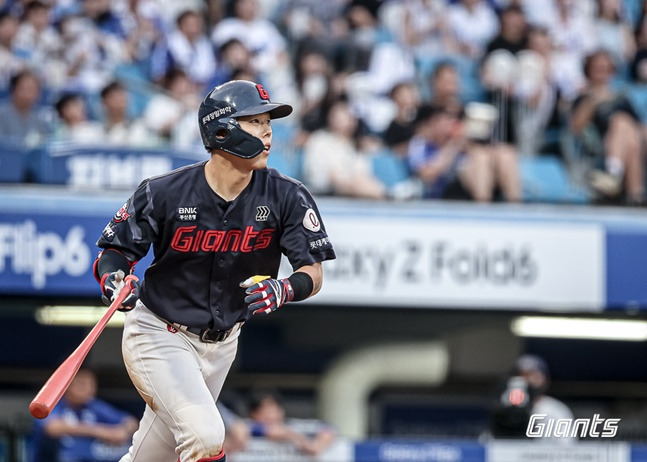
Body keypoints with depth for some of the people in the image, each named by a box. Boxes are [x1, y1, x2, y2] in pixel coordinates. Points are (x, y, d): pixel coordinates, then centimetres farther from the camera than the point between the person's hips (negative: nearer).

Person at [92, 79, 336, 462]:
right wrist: (113, 279, -31)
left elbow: (314, 274, -10)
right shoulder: (164, 193, -17)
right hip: (159, 336, -4)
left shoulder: (287, 197, -11)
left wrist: (285, 290, -33)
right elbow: (114, 251, -8)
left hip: (221, 344, 4)